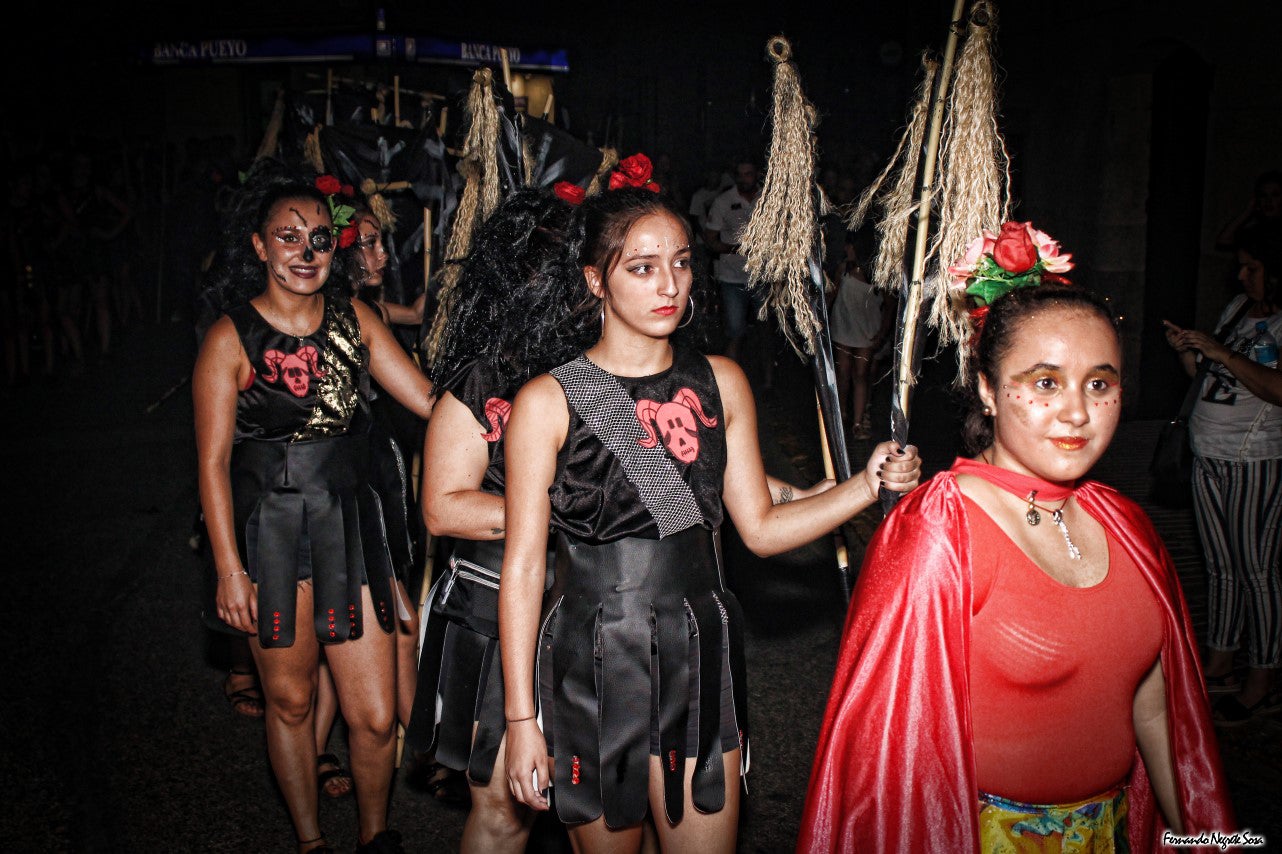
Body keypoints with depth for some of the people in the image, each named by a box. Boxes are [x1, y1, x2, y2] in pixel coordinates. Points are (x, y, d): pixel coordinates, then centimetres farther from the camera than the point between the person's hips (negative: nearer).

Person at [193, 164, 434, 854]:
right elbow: (213, 461, -6)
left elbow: (432, 400, 3)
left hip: (350, 525, 3)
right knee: (289, 699, 14)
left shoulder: (353, 320, 5)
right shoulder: (232, 338, -6)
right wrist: (229, 567, -9)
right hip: (271, 532, -2)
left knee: (376, 715, 3)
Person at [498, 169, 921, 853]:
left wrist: (869, 484, -9)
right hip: (590, 668, -3)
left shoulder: (721, 384, 3)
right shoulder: (549, 402, -9)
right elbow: (522, 568, -7)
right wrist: (521, 717, -7)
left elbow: (762, 528, 5)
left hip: (700, 658, 3)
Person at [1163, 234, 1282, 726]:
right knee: (1220, 566, 13)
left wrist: (1222, 354, -22)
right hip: (1209, 455, 7)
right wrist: (1186, 350, 1)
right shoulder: (1237, 307, 13)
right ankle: (1218, 667, 24)